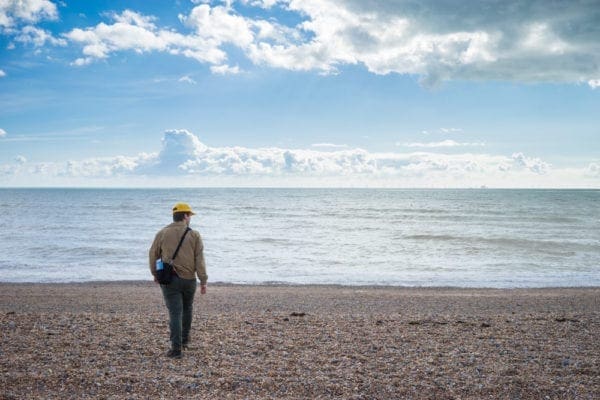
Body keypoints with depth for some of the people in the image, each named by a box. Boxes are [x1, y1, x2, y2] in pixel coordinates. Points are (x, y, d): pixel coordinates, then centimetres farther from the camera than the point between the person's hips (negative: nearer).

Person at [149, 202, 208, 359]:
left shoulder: (162, 233, 0)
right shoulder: (194, 235, -3)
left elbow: (153, 255, 8)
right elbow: (199, 260, -6)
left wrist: (155, 273, 23)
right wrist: (203, 281, -3)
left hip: (169, 280, 0)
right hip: (189, 279, 1)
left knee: (175, 313, -2)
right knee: (187, 308, 23)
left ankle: (176, 348, -9)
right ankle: (185, 337, 37)